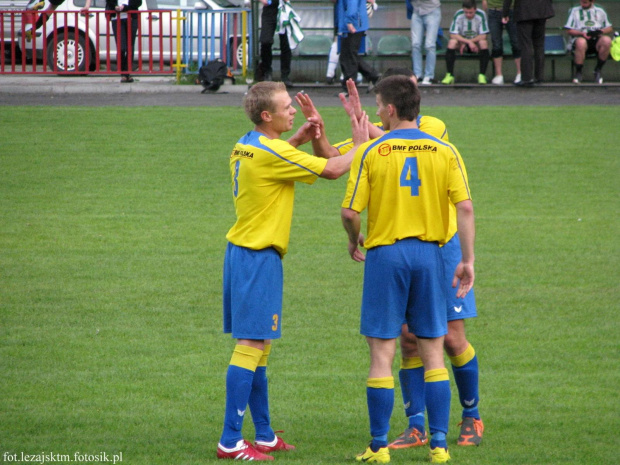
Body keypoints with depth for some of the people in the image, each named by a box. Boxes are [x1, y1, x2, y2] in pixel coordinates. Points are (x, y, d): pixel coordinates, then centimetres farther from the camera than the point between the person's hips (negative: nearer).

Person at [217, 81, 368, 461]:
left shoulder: (245, 147, 10)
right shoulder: (272, 153, -17)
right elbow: (331, 170, -13)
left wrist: (297, 140, 18)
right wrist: (360, 144, 3)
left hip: (241, 253, 10)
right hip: (260, 258, -10)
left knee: (258, 347, 14)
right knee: (252, 346, -9)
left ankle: (265, 436, 21)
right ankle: (230, 441, -12)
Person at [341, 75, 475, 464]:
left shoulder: (371, 152, -6)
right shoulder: (445, 151, 1)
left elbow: (350, 212, -7)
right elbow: (466, 207, -6)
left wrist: (354, 241, 13)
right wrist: (468, 260, -1)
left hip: (385, 253, -2)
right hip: (429, 254, 2)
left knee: (382, 353, 2)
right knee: (433, 352, 8)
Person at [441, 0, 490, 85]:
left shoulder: (481, 15, -17)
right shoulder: (458, 15, -15)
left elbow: (483, 36, -19)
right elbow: (453, 35, -19)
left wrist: (465, 43, -23)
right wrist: (469, 42, -30)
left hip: (476, 42, -1)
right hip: (462, 41, 1)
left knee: (483, 43, -34)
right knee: (452, 42, -31)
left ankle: (482, 75, -28)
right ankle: (449, 75, -29)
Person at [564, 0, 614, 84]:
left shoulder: (600, 11, 20)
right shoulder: (574, 11, 16)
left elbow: (610, 28, 18)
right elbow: (569, 31, 9)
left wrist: (600, 31, -4)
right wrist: (582, 33, -10)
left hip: (597, 39, 2)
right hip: (580, 37, -2)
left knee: (607, 40, -35)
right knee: (581, 42, -41)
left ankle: (598, 70, -17)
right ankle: (579, 71, -24)